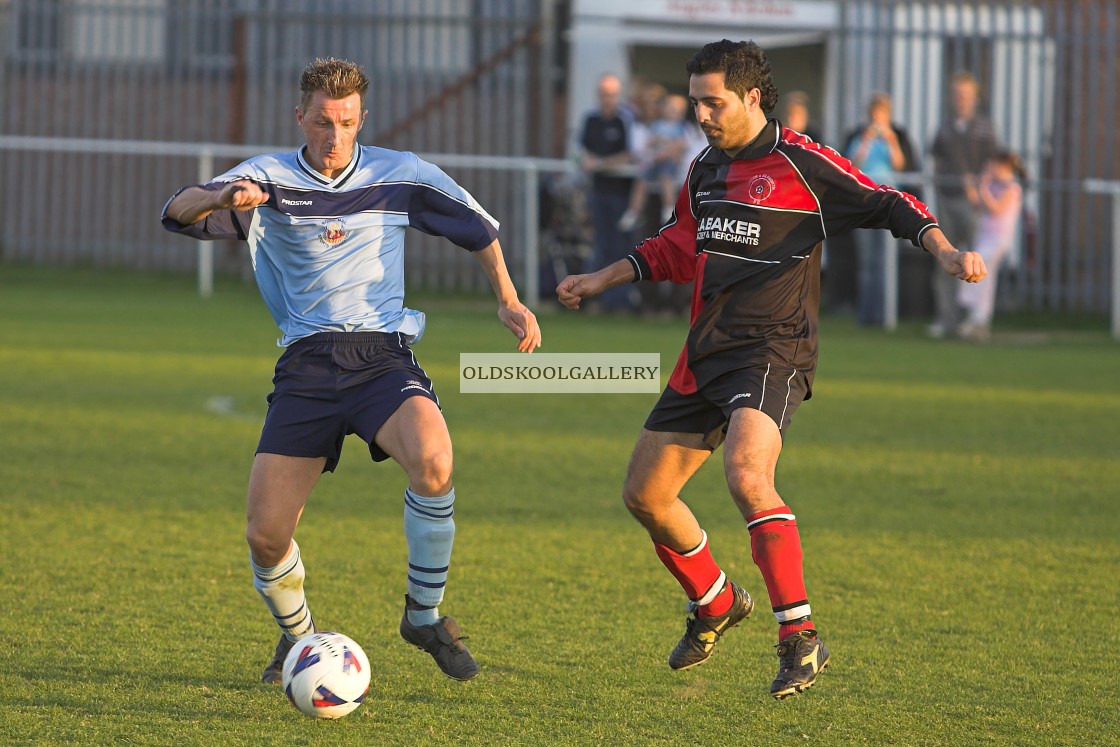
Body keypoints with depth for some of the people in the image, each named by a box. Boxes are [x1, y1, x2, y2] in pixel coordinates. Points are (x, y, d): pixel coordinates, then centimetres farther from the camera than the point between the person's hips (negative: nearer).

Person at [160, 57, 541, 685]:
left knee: (433, 461, -33)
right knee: (266, 536, -8)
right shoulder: (269, 179, 3)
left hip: (383, 356, -1)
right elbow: (179, 213, -11)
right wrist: (222, 198, -33)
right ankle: (297, 631, 25)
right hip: (306, 366, 1)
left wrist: (509, 300, 14)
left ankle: (425, 615, -11)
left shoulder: (400, 176, 6)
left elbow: (479, 228, 21)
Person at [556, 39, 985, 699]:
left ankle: (801, 637, -25)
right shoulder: (706, 171, 15)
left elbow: (887, 205, -11)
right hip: (706, 358, 8)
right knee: (645, 492, 8)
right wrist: (602, 280, 30)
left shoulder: (803, 164, -8)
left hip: (773, 353, -8)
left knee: (747, 476, -31)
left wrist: (945, 250, -26)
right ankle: (716, 604, 32)